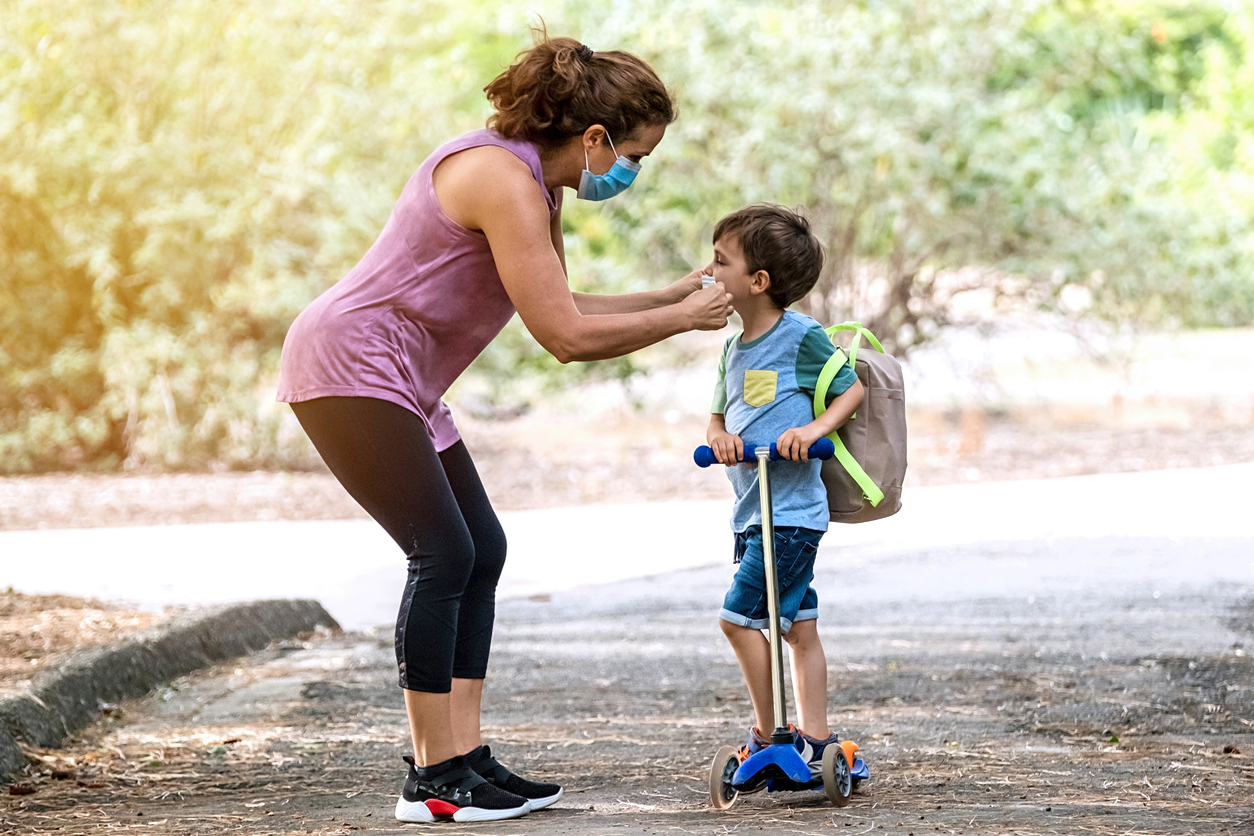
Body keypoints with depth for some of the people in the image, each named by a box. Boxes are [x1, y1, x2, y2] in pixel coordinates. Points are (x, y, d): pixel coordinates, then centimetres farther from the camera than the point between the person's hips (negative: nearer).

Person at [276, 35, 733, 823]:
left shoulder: (536, 186, 10)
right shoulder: (503, 180, -22)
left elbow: (565, 311, 16)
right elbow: (566, 337, -23)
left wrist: (671, 296, 9)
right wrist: (684, 319, -13)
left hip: (401, 384, 11)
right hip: (350, 363, -11)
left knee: (482, 551, 6)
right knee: (444, 553, -14)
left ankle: (466, 756, 7)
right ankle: (432, 778, -9)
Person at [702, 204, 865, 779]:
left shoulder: (801, 335, -9)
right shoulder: (735, 349, 13)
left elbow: (852, 390, -2)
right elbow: (718, 415, 17)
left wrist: (814, 428, -19)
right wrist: (718, 436, -7)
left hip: (791, 510, -8)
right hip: (752, 512, 8)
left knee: (739, 617, -11)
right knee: (798, 627, 11)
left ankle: (766, 736, 0)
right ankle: (815, 740, 15)